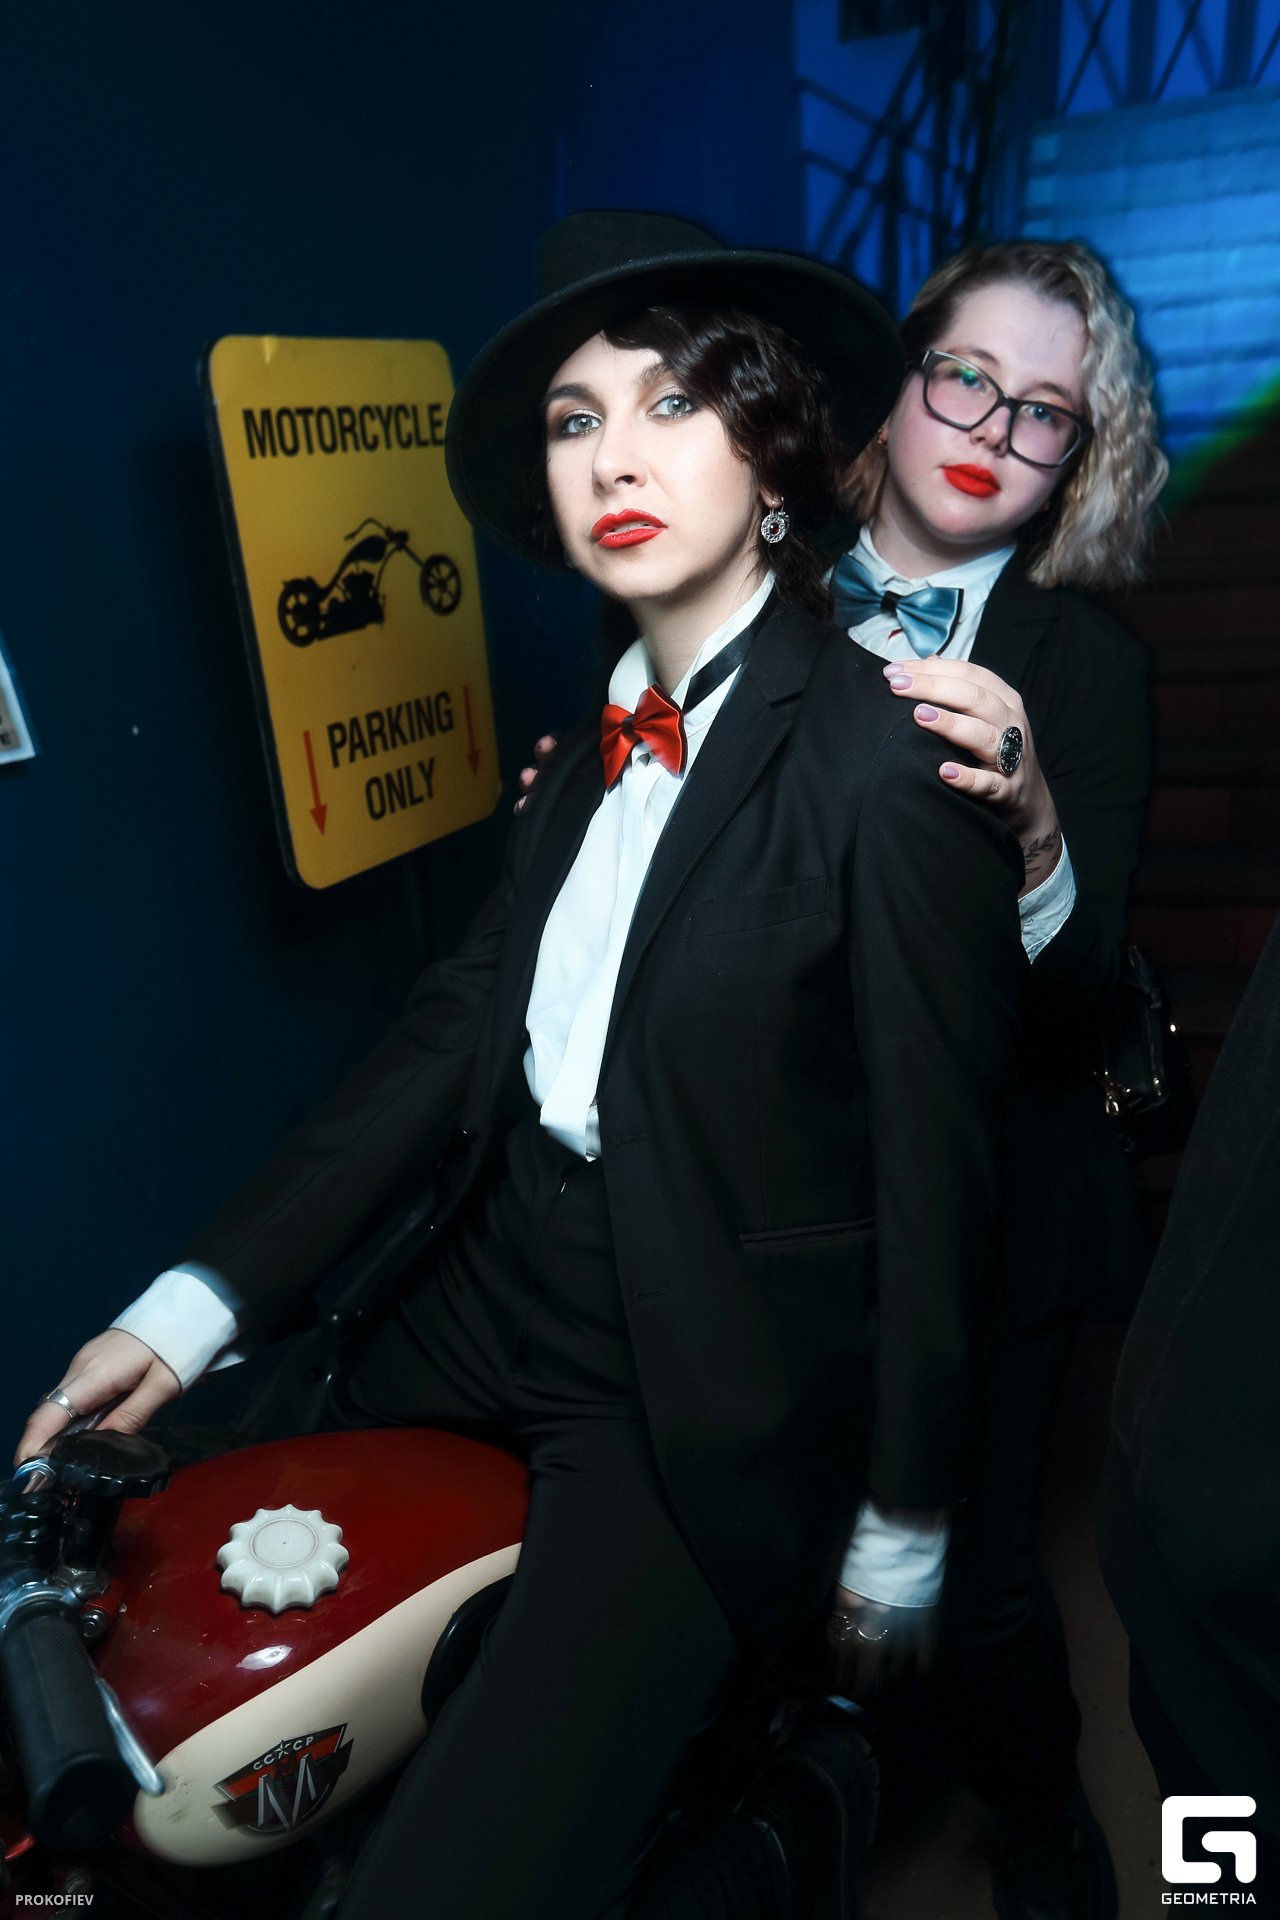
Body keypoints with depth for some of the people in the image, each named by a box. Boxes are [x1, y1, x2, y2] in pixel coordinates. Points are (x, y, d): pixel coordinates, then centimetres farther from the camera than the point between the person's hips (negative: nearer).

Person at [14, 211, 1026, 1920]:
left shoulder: (888, 769, -19)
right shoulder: (603, 735, 4)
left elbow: (936, 1180, -14)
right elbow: (463, 1018, 0)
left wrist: (902, 1525, -3)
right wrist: (198, 1299, -4)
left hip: (706, 1400, -7)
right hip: (487, 1314, 7)